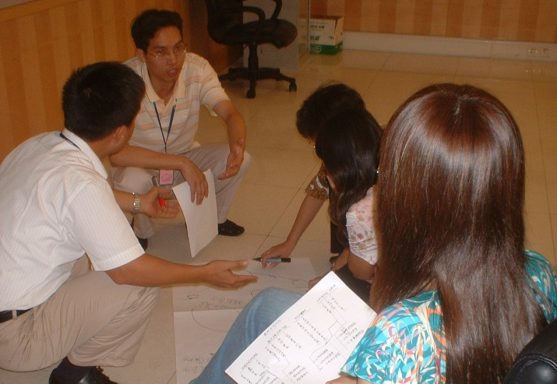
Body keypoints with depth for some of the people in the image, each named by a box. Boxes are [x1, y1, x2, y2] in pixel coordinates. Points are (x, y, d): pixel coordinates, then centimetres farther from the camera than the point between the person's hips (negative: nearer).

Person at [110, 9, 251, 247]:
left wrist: (237, 145, -46)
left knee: (242, 159, -20)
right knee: (132, 182, -38)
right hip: (141, 163, -3)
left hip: (185, 157, 4)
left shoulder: (197, 69, -21)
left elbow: (231, 114, -21)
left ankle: (214, 218, 10)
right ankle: (141, 231, -1)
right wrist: (181, 163, -42)